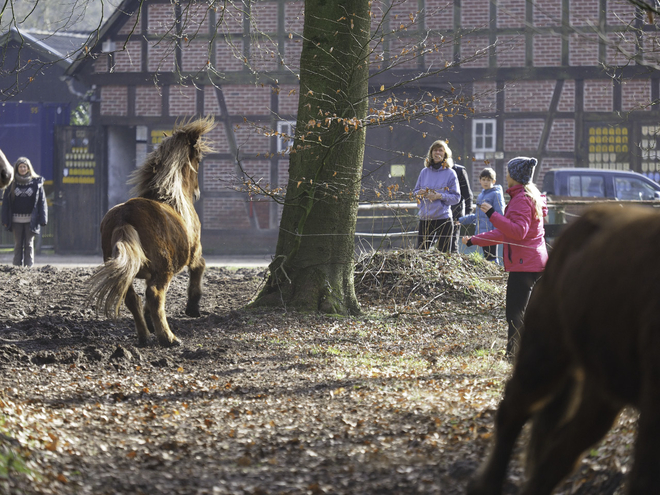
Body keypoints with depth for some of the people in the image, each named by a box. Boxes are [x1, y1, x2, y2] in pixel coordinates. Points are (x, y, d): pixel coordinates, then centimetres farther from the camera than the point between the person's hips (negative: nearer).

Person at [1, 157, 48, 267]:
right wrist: (6, 220, -2)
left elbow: (42, 201, 2)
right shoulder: (12, 183, 4)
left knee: (29, 244, 1)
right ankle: (17, 266, 6)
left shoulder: (36, 182, 2)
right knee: (18, 244, 4)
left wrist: (42, 219, -5)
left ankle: (29, 266, 2)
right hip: (16, 219, 1)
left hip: (30, 220, -1)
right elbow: (6, 202, 4)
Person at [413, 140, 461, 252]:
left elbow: (456, 197, -2)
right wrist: (419, 193, -7)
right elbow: (415, 192, 16)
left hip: (443, 219, -3)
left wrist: (440, 196, -16)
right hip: (425, 219, 3)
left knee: (444, 252, 0)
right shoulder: (424, 172, 9)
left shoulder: (450, 173, 0)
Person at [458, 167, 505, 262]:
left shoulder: (496, 194, -6)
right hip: (481, 233, 8)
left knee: (491, 258, -11)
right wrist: (460, 220, 27)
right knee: (486, 258, 7)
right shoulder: (481, 195, 19)